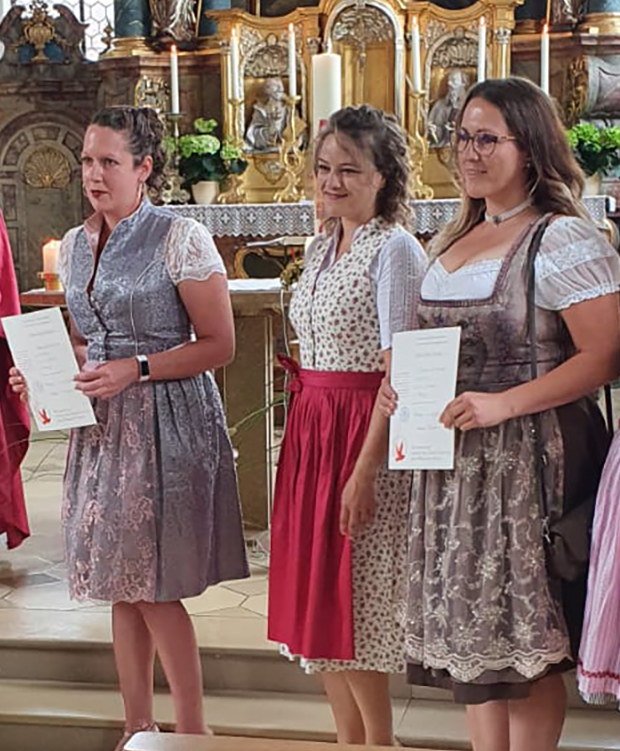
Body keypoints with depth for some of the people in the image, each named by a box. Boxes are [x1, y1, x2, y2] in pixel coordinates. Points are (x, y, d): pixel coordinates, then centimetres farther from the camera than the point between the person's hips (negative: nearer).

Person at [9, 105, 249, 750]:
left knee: (154, 587, -4)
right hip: (102, 425, 7)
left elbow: (219, 345, -11)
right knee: (120, 586, 11)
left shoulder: (181, 240, -10)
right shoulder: (75, 245, 11)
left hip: (167, 421, -6)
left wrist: (135, 370, -20)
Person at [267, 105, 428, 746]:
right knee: (316, 600, 11)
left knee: (353, 604, -1)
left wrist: (365, 471, -21)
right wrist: (303, 427, 13)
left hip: (364, 434, -8)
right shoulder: (321, 248, 14)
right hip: (310, 429, 8)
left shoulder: (394, 248, -12)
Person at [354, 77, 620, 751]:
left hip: (529, 460, -7)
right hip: (453, 462, 8)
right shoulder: (453, 240, 15)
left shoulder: (564, 238, -9)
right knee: (469, 628, 11)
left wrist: (504, 404, -23)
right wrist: (401, 387, 7)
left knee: (529, 641, 0)